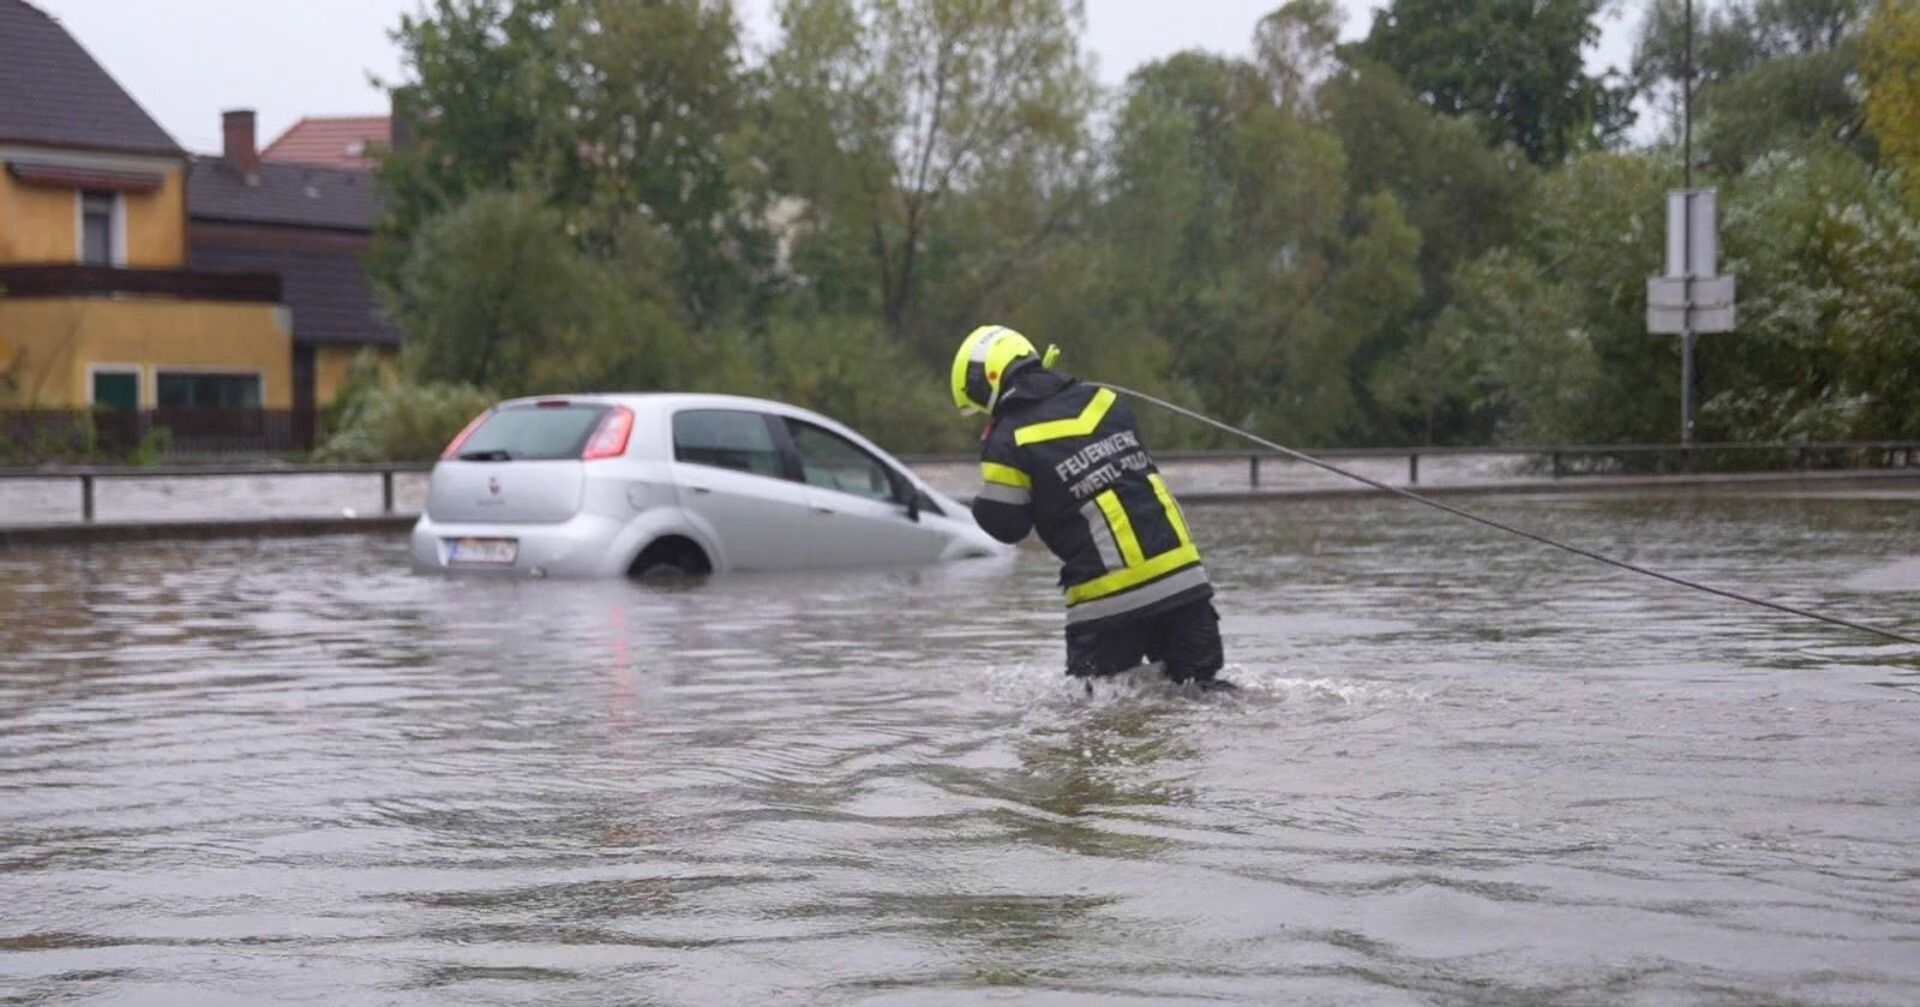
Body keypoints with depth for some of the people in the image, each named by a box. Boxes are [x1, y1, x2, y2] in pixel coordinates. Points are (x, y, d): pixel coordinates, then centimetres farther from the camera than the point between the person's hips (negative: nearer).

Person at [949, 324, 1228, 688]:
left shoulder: (1010, 441, -9)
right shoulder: (1101, 400, 7)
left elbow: (1005, 524, -1)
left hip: (1107, 598, -5)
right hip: (1182, 576, 5)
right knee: (1199, 685, 13)